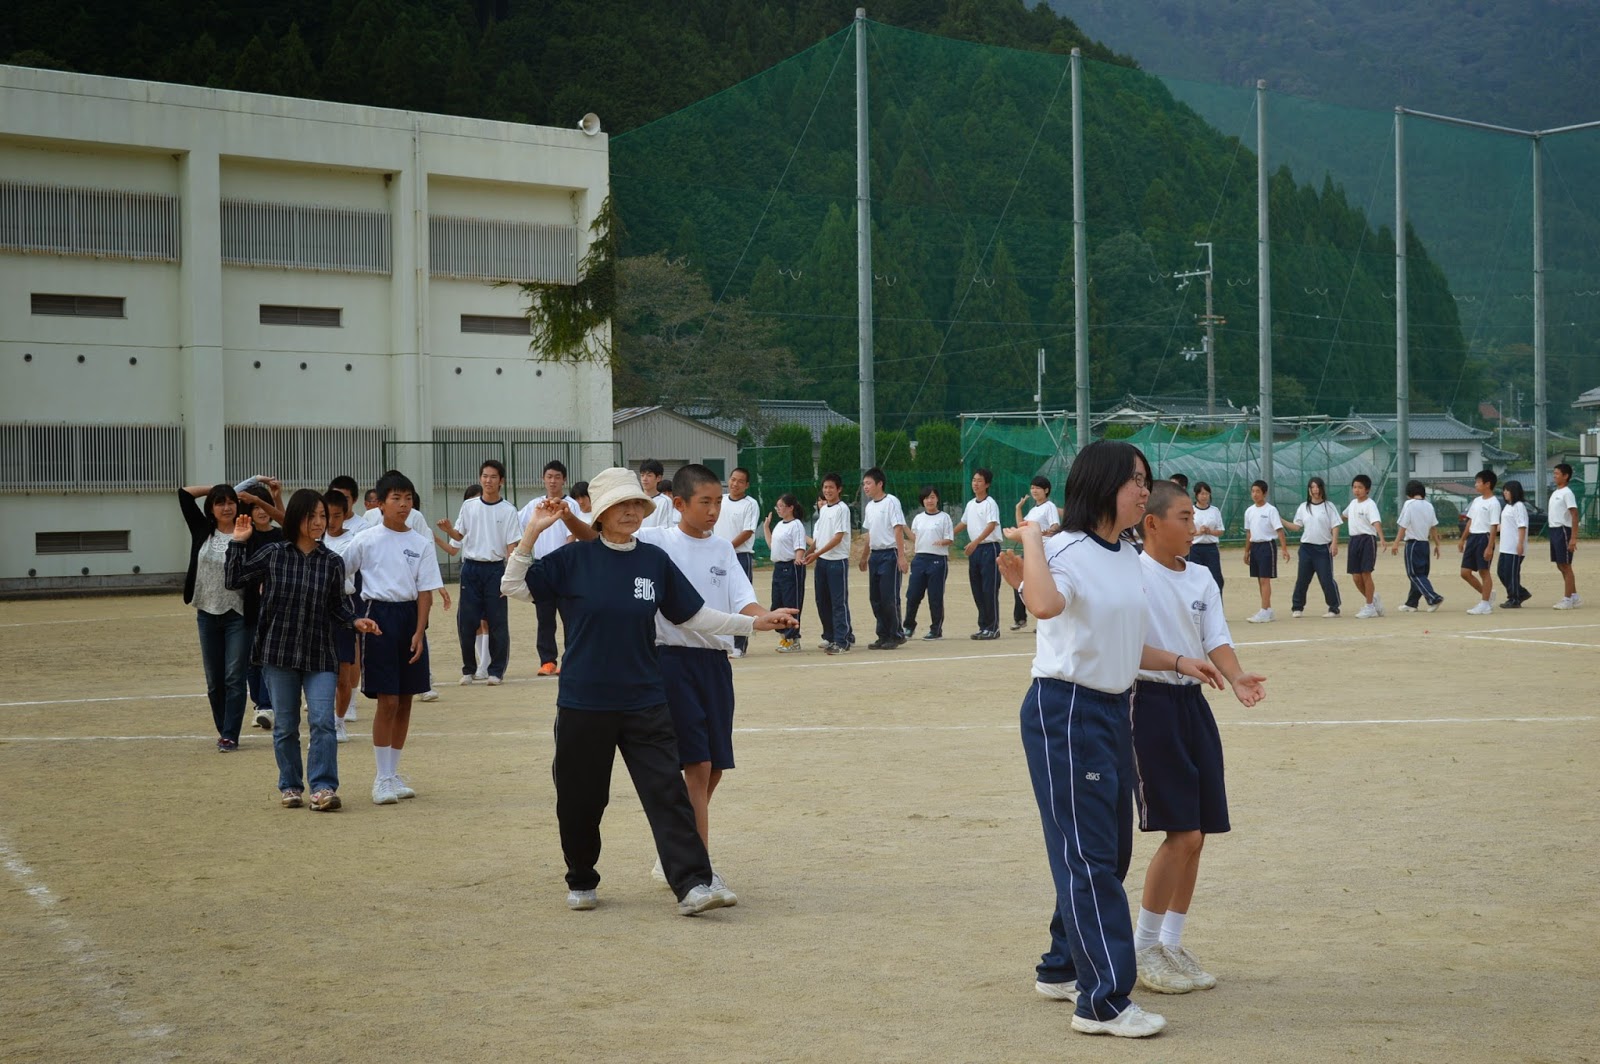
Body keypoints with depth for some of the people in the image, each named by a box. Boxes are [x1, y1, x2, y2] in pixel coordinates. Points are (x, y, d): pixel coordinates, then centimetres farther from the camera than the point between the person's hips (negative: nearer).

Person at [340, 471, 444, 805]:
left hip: (410, 617, 3)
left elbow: (425, 591, 1)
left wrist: (419, 632, -8)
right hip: (379, 616, -3)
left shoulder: (421, 544, 3)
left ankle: (393, 773, 19)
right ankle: (382, 779, 0)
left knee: (405, 701, 8)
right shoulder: (367, 540, -2)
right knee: (387, 701, -7)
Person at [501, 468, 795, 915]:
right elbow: (515, 586, -6)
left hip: (644, 700, 2)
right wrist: (532, 533, -16)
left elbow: (694, 615, 10)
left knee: (667, 791, -7)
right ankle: (581, 882, 28)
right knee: (580, 798, 8)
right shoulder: (573, 559, -3)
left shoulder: (654, 560, 4)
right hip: (584, 703, -1)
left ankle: (693, 885, -11)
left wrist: (754, 623, 5)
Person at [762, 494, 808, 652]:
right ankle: (784, 637, 20)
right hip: (778, 566, 9)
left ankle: (793, 640, 2)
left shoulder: (796, 525, -11)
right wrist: (766, 526, 24)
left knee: (792, 604, -4)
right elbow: (771, 544, 23)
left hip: (791, 567, -9)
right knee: (777, 604, 11)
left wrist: (798, 559, -36)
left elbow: (800, 547, -18)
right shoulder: (779, 525, 15)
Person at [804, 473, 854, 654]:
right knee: (822, 601, 11)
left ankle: (842, 641, -6)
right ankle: (830, 636, 22)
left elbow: (838, 537, -15)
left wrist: (816, 553, -18)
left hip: (837, 560, -8)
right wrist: (808, 554, 5)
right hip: (821, 560, 8)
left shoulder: (842, 509, -9)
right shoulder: (823, 509, 14)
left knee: (839, 602, -7)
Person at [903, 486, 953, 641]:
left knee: (936, 597, -1)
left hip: (938, 560, -4)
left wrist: (942, 542, -24)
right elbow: (914, 537, 16)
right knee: (912, 594, 2)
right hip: (919, 558, 4)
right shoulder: (918, 518, 14)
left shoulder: (944, 517, 0)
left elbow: (950, 539, -4)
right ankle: (909, 626, 16)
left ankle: (936, 629, 8)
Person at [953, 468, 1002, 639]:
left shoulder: (990, 503, -9)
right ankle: (983, 626, 14)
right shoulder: (970, 504, 14)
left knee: (990, 590, -7)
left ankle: (993, 628, -3)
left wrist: (975, 542, -32)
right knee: (977, 591, 8)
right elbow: (964, 524, 27)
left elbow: (991, 525, -21)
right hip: (974, 549, 8)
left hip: (989, 548, -8)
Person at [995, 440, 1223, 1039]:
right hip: (1064, 712, -9)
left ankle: (1062, 968, 30)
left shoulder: (1128, 558, 11)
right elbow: (1045, 605, -39)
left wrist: (1177, 663, 21)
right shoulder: (1066, 551, -15)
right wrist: (1030, 539, -28)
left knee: (1110, 849, 16)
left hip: (1113, 710, 9)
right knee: (1086, 855, -8)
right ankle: (1103, 1000, -7)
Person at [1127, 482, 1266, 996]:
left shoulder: (1200, 579, 10)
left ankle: (1171, 944, 22)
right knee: (1183, 833, -10)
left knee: (1195, 834, 9)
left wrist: (1237, 677, -19)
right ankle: (1141, 950, 4)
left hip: (1193, 702, 7)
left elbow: (1216, 638, 2)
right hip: (1151, 701, -7)